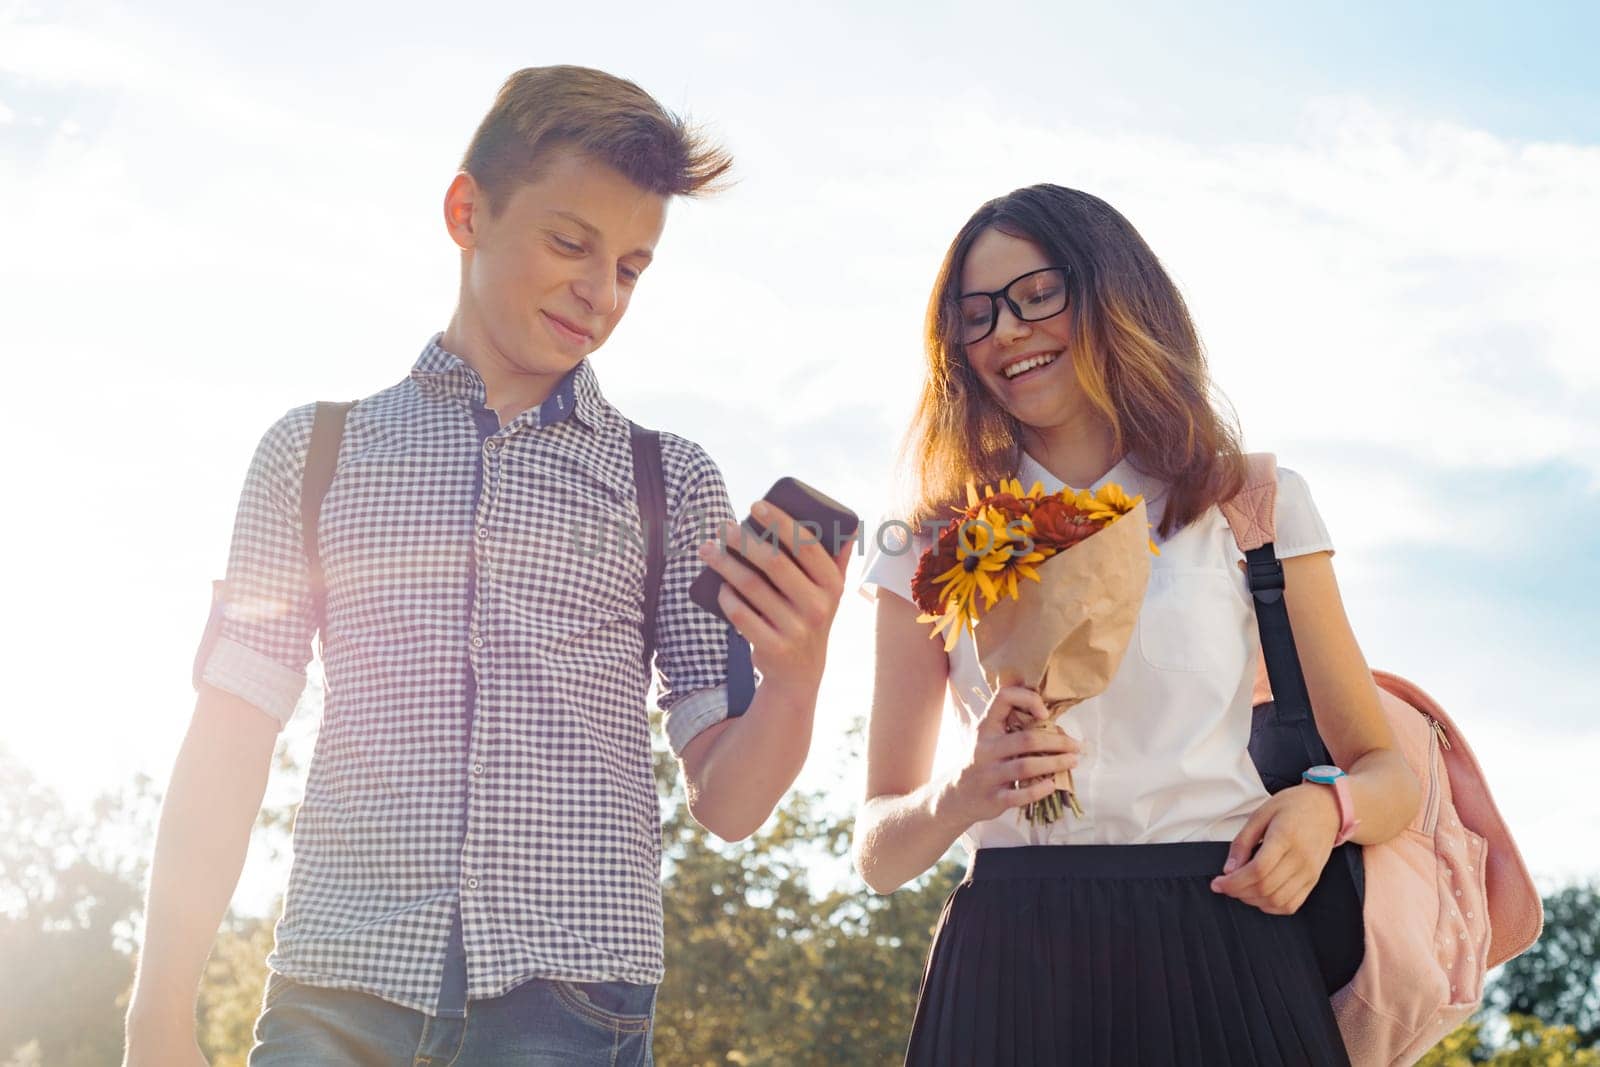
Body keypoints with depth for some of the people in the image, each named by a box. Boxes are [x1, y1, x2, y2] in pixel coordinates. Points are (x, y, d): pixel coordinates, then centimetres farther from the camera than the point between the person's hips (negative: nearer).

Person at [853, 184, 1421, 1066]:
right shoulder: (934, 547, 8)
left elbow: (1385, 769, 9)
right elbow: (880, 851, 7)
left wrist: (1324, 808, -14)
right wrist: (959, 795, -15)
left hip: (1225, 957, 0)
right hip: (1012, 964, 0)